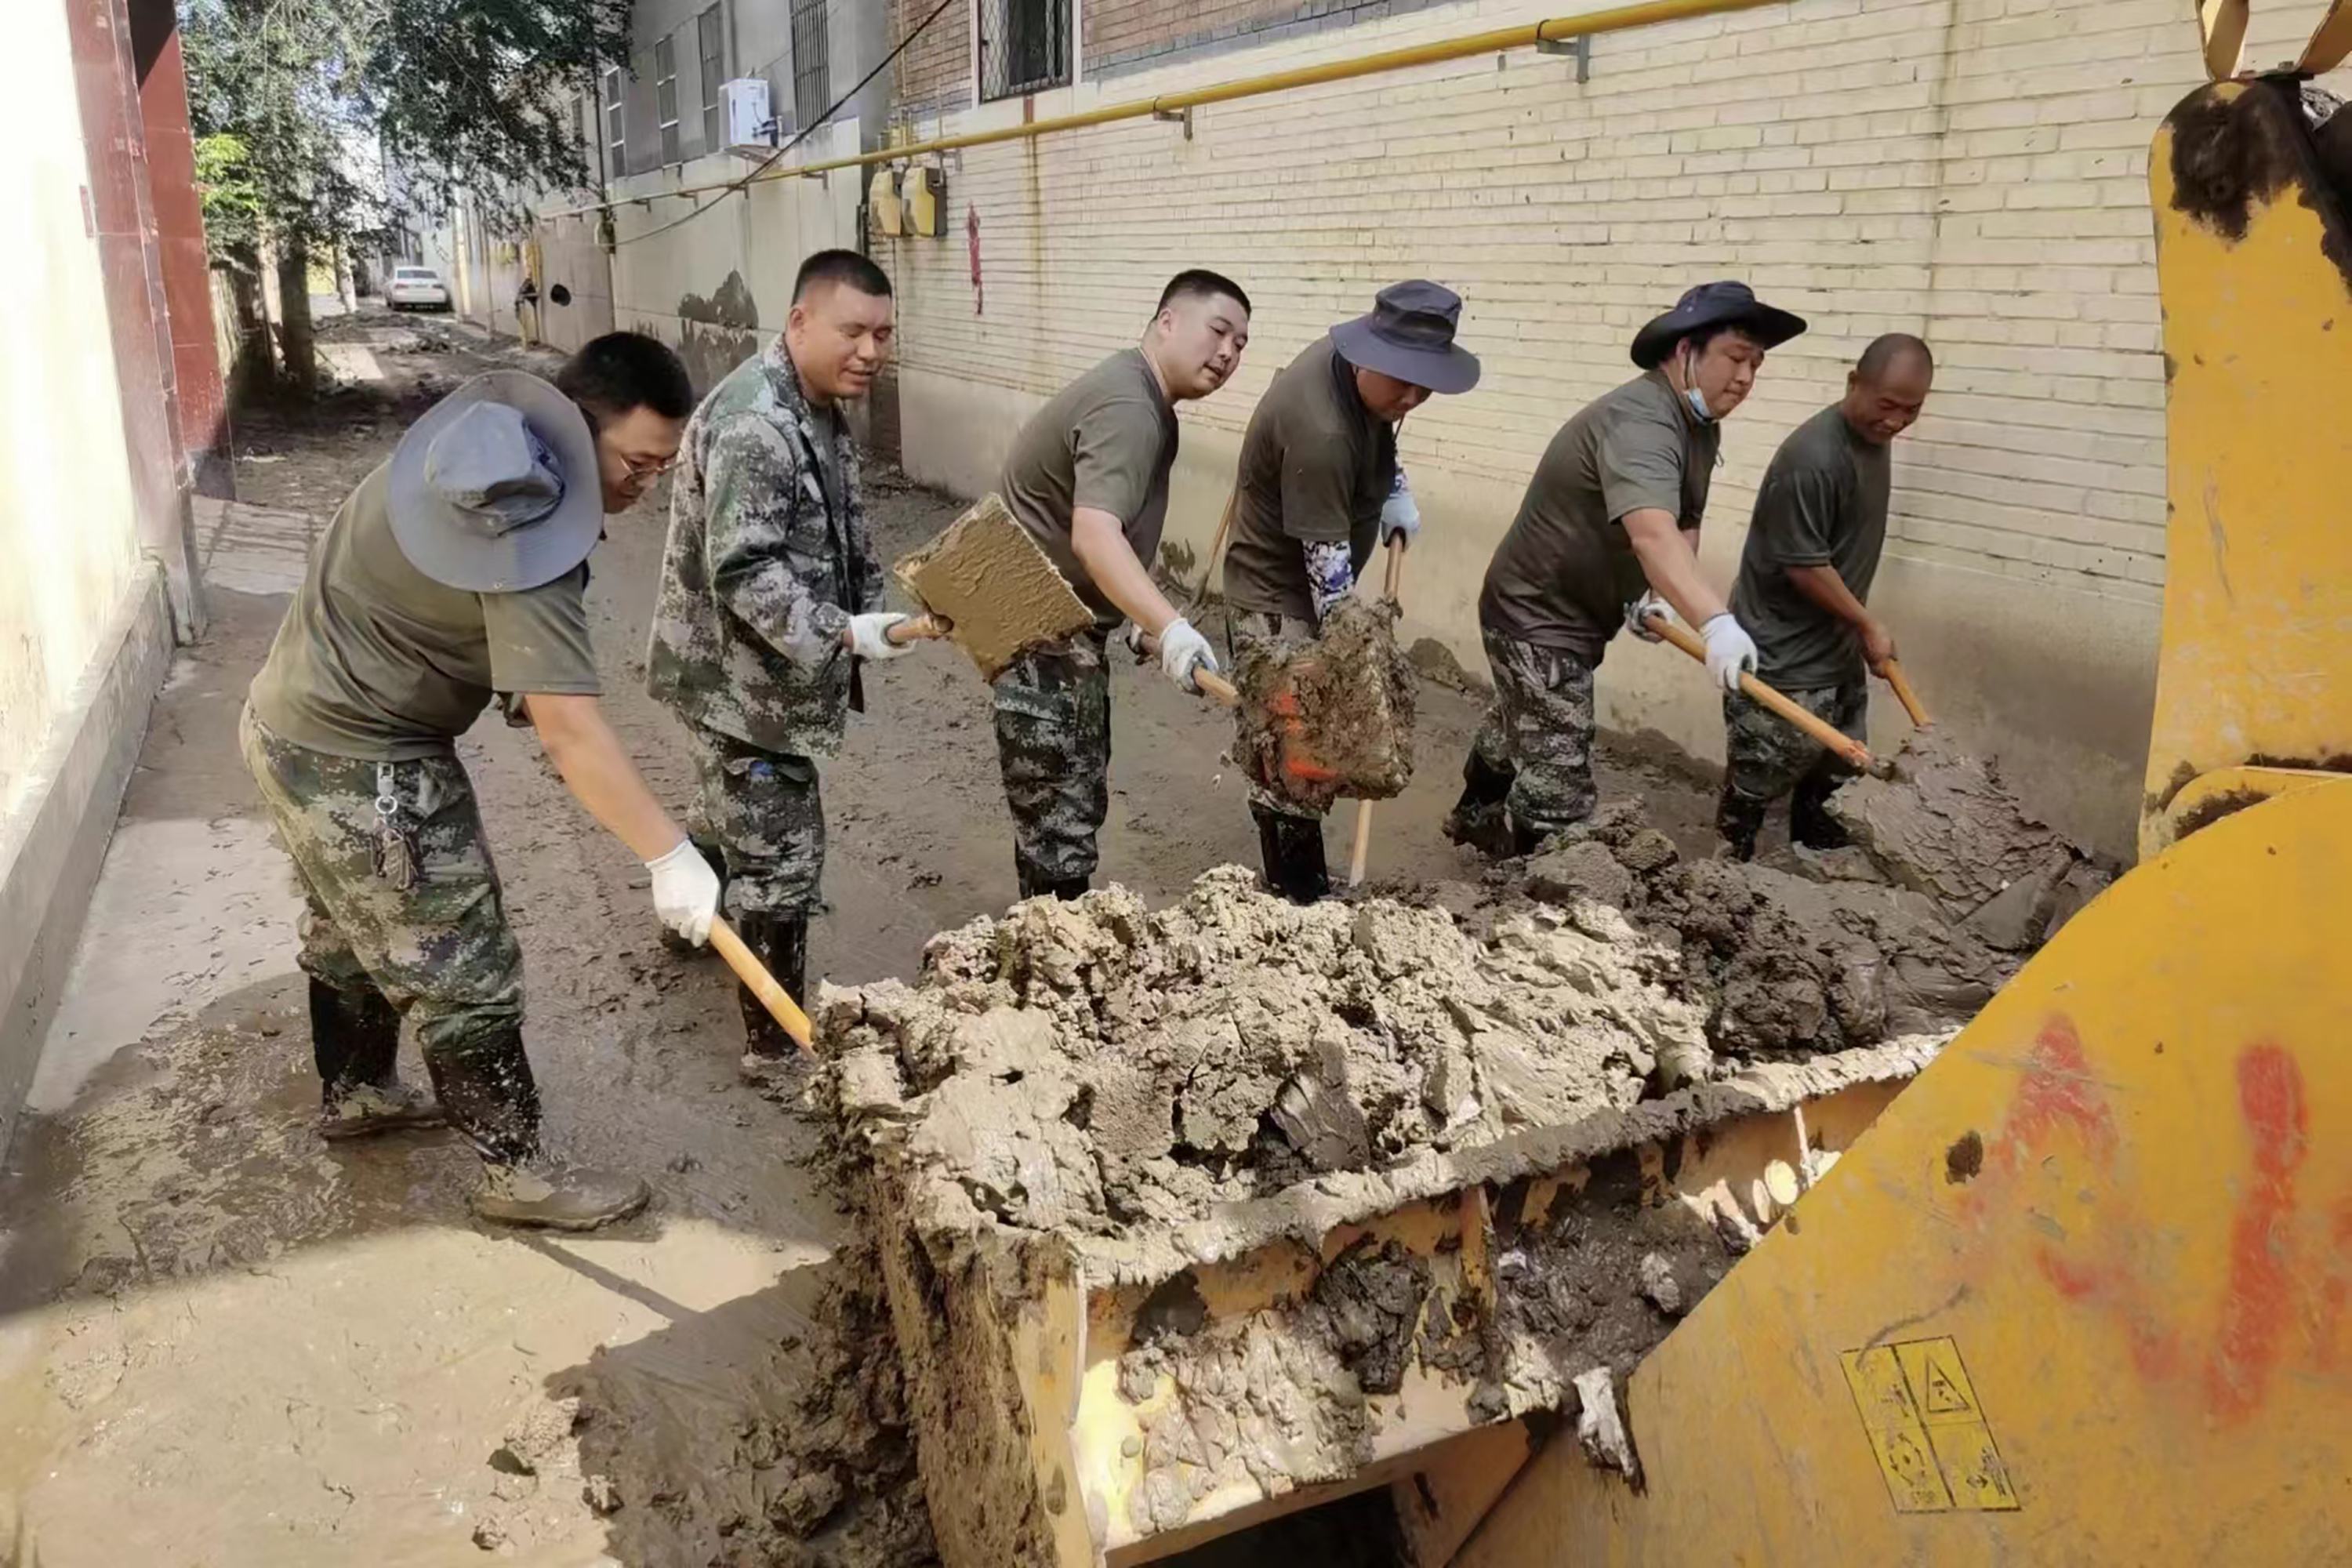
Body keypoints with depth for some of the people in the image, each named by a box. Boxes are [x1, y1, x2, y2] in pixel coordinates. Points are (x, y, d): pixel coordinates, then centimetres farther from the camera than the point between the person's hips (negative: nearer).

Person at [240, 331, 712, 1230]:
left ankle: (353, 1092, 48)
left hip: (302, 721, 10)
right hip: (357, 760, -10)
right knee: (461, 973, 1)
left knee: (353, 929, 27)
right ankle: (517, 1172, 14)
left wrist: (515, 679, 12)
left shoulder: (493, 416, -1)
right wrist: (670, 858, -34)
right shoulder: (527, 533, -31)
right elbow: (568, 728, -36)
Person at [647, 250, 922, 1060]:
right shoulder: (754, 425, -26)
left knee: (750, 830, 30)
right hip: (742, 678, -10)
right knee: (781, 864, -2)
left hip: (769, 673, 10)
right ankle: (776, 1049, 11)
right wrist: (844, 633, -35)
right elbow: (744, 574, -31)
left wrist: (864, 609, 13)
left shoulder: (817, 406, 9)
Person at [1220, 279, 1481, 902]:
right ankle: (1299, 902, 0)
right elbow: (1326, 562, -30)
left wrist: (1396, 491, 6)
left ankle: (1305, 884, 28)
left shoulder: (1355, 365, -6)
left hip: (1316, 587, 10)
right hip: (1278, 597, -10)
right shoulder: (1319, 431, -34)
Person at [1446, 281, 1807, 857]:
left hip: (1575, 613, 11)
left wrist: (1661, 597, -13)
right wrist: (1715, 622, -60)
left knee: (1521, 729, 32)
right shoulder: (1639, 421, -31)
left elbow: (1685, 525, 7)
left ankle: (1475, 816, 56)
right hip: (1537, 615, -11)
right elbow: (1651, 533, -47)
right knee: (1558, 788, -11)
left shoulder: (1701, 426, 3)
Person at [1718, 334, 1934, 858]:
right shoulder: (1812, 458, -25)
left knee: (1831, 785, 18)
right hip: (1783, 659, -9)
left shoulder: (1874, 436, 5)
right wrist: (1868, 626, -10)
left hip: (1837, 650, 9)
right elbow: (1805, 567, -21)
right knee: (1751, 791, -1)